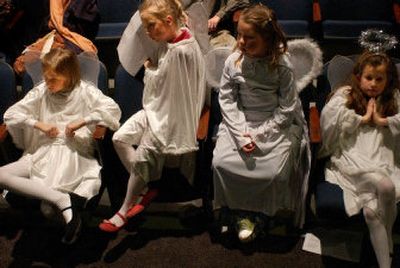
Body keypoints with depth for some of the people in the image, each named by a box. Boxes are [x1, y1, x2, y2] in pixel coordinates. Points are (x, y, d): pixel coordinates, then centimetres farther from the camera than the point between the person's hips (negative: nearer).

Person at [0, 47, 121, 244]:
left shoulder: (85, 91, 2)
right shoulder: (41, 91, 11)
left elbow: (113, 109, -14)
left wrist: (82, 121, -15)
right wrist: (38, 123, -4)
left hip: (73, 155, -5)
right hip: (41, 153, 5)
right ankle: (63, 201, -28)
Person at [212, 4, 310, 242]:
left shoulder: (282, 65, -13)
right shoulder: (233, 62, -5)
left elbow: (286, 109, -10)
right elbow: (227, 100, -2)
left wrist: (259, 134, -17)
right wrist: (241, 133, -15)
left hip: (276, 124, -2)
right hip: (240, 121, 3)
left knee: (275, 172, -23)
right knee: (221, 163, -19)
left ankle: (259, 215, 9)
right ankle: (241, 214, 5)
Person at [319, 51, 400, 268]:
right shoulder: (345, 94, 13)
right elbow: (330, 112, -9)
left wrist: (382, 121, 0)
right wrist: (363, 119, -1)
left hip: (382, 159, 3)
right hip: (352, 157, -2)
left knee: (371, 210, -27)